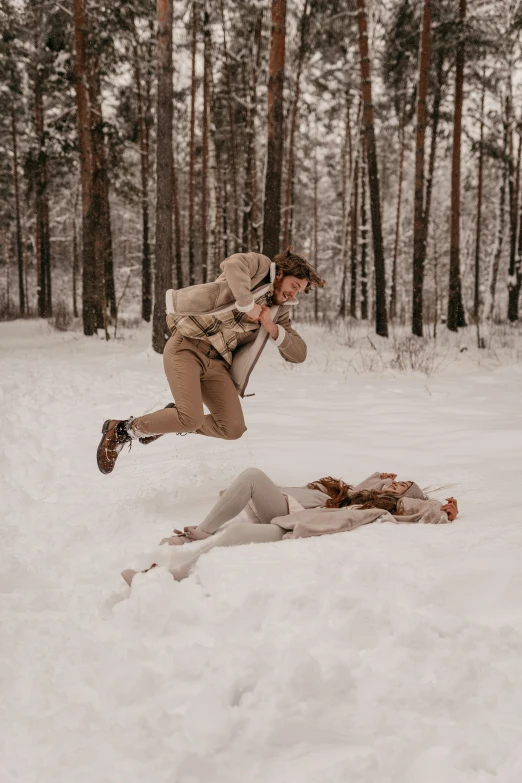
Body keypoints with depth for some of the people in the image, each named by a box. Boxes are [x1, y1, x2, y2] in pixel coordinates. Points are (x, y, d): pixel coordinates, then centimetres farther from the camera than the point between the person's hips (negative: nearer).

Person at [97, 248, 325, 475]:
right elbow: (234, 263, -26)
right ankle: (124, 429, 0)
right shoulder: (260, 266, -1)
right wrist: (248, 304, -20)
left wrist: (271, 328, -6)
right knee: (192, 418, -23)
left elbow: (298, 354, 9)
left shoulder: (278, 312, 16)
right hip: (186, 347, -7)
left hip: (217, 363, 7)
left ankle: (174, 420, 17)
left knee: (233, 428, -7)